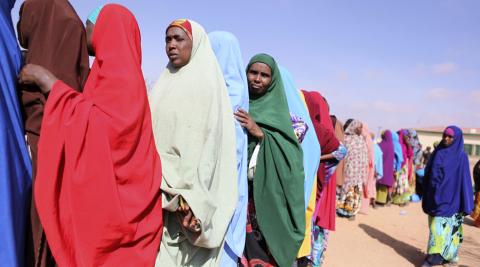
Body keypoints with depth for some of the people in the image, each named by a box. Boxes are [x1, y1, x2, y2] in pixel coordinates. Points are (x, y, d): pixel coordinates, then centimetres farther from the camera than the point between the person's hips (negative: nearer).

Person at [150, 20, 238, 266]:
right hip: (157, 190, 6)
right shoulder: (165, 83, 16)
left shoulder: (206, 82, -6)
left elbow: (207, 141, -16)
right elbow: (152, 136, 15)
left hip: (189, 191, -6)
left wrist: (189, 197, -22)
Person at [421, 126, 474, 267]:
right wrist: (426, 197, 11)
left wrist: (466, 205, -10)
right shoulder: (438, 153, 8)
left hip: (449, 199, -5)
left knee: (440, 227, -8)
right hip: (434, 197, 5)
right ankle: (450, 255, 26)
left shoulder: (461, 157, -6)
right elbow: (428, 174, 11)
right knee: (442, 227, 12)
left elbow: (464, 180, -8)